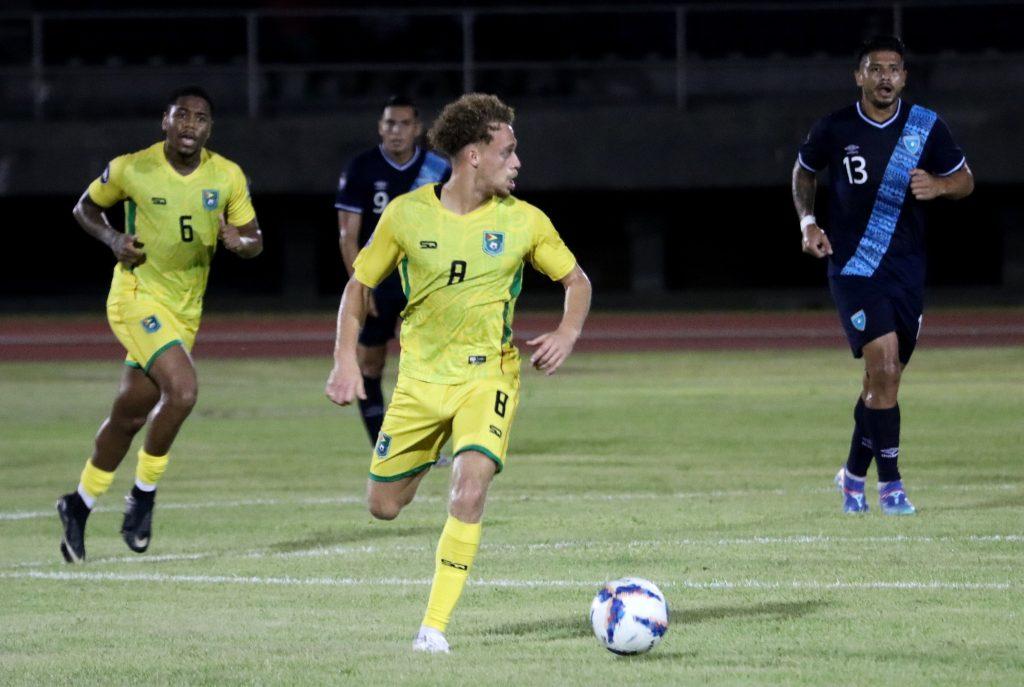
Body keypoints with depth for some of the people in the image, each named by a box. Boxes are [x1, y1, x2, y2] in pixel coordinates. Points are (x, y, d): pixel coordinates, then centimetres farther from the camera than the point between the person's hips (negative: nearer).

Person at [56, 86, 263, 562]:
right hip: (137, 298, -5)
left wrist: (239, 241, -19)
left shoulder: (228, 177, -2)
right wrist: (114, 240, -13)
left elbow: (254, 241, 5)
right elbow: (86, 208, 6)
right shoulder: (131, 169, -10)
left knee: (129, 415, 12)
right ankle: (144, 494, -7)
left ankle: (79, 505, 30)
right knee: (182, 388, -25)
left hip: (185, 309, 5)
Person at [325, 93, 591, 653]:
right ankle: (426, 458, 43)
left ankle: (435, 627, -15)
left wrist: (567, 333, -10)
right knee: (384, 506, 5)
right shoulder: (406, 214, -6)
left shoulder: (524, 222, -5)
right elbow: (358, 286, 5)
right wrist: (345, 361, -5)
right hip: (420, 375, 1)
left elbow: (576, 280, 9)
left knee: (469, 494, -23)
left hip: (487, 375, -1)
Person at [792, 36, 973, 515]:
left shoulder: (926, 128, 0)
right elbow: (803, 171, 15)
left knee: (884, 379, 9)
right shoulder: (834, 129, -4)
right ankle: (890, 484, -11)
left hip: (906, 271, 3)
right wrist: (808, 222, 1)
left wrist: (939, 186, -13)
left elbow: (965, 180, 9)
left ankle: (854, 473, 29)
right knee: (884, 368, -18)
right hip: (853, 268, -3)